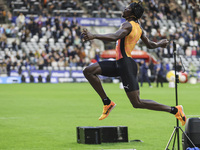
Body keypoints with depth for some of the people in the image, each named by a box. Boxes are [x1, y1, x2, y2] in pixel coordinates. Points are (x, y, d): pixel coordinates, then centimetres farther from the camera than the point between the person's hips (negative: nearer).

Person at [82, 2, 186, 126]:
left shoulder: (128, 25, -13)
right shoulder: (139, 28, 15)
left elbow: (115, 37, -32)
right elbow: (150, 45, 25)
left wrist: (94, 36, -41)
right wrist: (160, 44, 48)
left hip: (126, 64, -10)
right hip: (120, 63, 10)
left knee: (137, 103, -8)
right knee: (88, 71, 3)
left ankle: (174, 110, -2)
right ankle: (107, 103, 6)